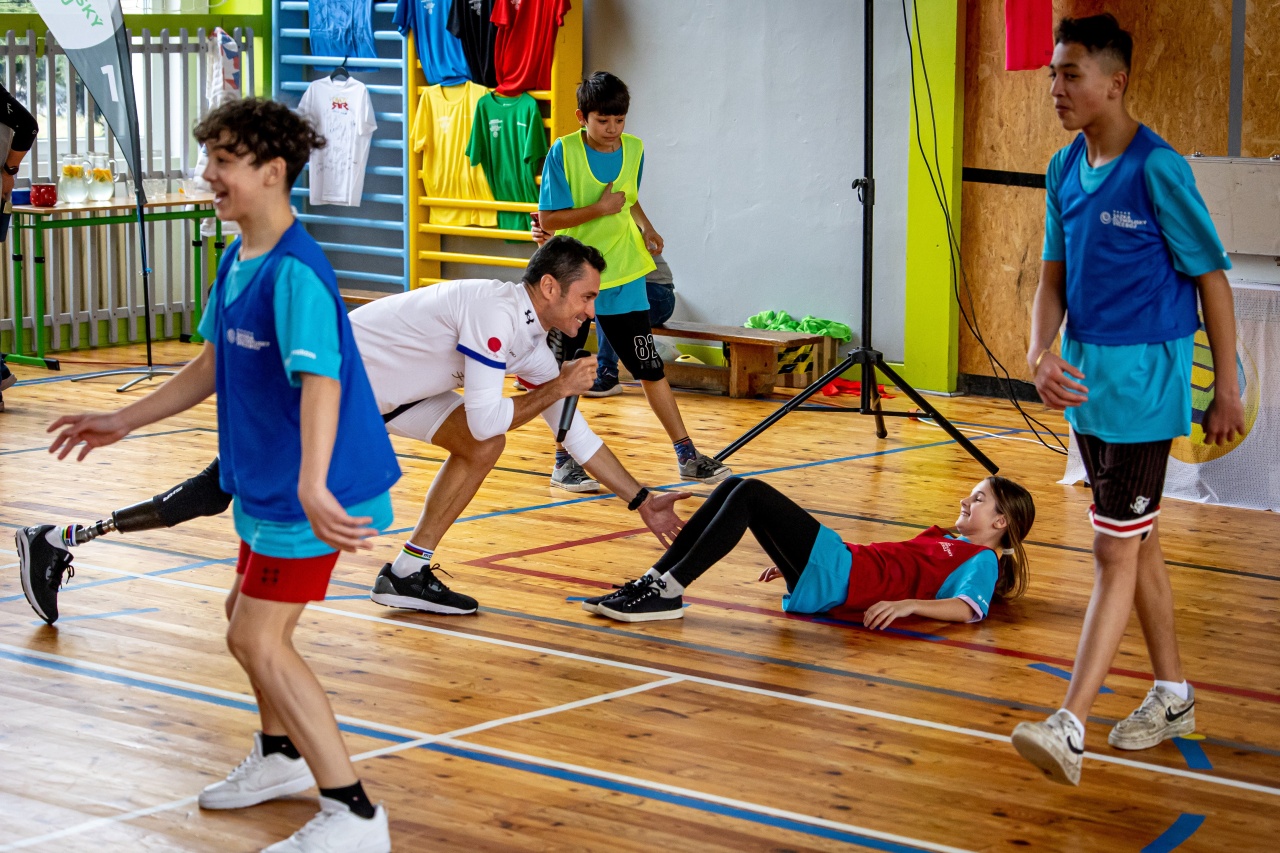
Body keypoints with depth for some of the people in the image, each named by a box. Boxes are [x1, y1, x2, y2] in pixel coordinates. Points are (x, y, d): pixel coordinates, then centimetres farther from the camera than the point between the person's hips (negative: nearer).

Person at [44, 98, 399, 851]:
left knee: (260, 640, -12)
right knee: (250, 619, 23)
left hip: (310, 491, -10)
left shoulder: (295, 272, -24)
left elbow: (320, 382, -37)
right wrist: (124, 422, 23)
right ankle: (282, 757, 46)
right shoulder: (236, 262, 6)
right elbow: (213, 367, 19)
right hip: (266, 481, 10)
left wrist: (313, 487, -50)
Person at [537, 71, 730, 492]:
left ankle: (687, 455, 8)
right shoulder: (563, 153, -11)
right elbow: (548, 219, -13)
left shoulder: (634, 149, 3)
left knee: (650, 367, 3)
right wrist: (600, 209, -22)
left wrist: (646, 227, 5)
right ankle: (565, 461, 18)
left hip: (623, 277, 3)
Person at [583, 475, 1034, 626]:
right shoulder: (945, 540, 29)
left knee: (752, 494, -21)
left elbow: (969, 609, -16)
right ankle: (653, 581, -9)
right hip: (840, 561, 9)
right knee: (735, 486, -3)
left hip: (837, 580, -9)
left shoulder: (981, 561, 3)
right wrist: (793, 563, 28)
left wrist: (908, 604, -32)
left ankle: (668, 593, -25)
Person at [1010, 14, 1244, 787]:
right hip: (1085, 376, 8)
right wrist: (1041, 351, -9)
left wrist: (1227, 389, -8)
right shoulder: (1065, 169, 6)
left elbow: (1212, 278, -10)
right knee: (1139, 541, 17)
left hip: (1143, 379, -8)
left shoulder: (1157, 169, -15)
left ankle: (1070, 728, -12)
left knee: (1117, 553, -9)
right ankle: (1173, 696, 30)